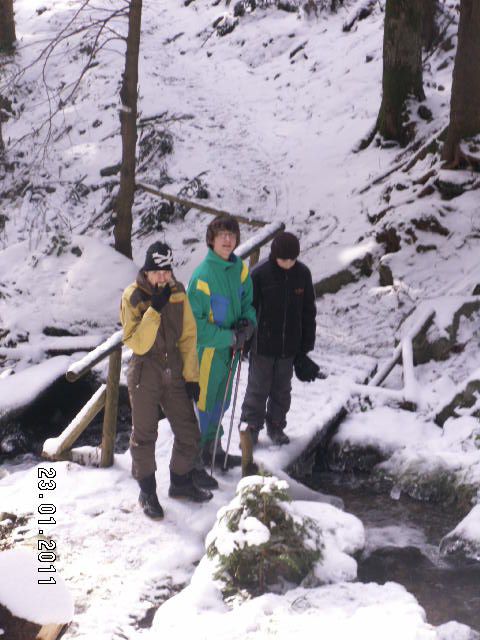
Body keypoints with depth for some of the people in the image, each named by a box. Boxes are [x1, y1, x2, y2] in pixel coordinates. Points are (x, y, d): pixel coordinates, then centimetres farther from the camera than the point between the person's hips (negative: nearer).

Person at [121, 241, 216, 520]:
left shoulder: (177, 292, 0)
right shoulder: (133, 296, -13)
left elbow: (188, 336, 5)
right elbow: (136, 344, -20)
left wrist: (191, 375, 2)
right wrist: (154, 310, -28)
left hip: (174, 371, 4)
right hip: (145, 373, -4)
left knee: (189, 433, 8)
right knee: (145, 435, 6)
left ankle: (181, 480, 30)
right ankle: (147, 491, 23)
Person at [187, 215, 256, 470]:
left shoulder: (239, 268, -1)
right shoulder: (203, 275, -23)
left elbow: (247, 300, 13)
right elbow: (194, 322, -22)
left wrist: (248, 321, -9)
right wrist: (230, 337, -21)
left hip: (231, 348, 7)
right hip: (207, 348, -7)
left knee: (221, 401, 22)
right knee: (203, 403, 4)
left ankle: (213, 449, 40)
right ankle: (197, 456, 21)